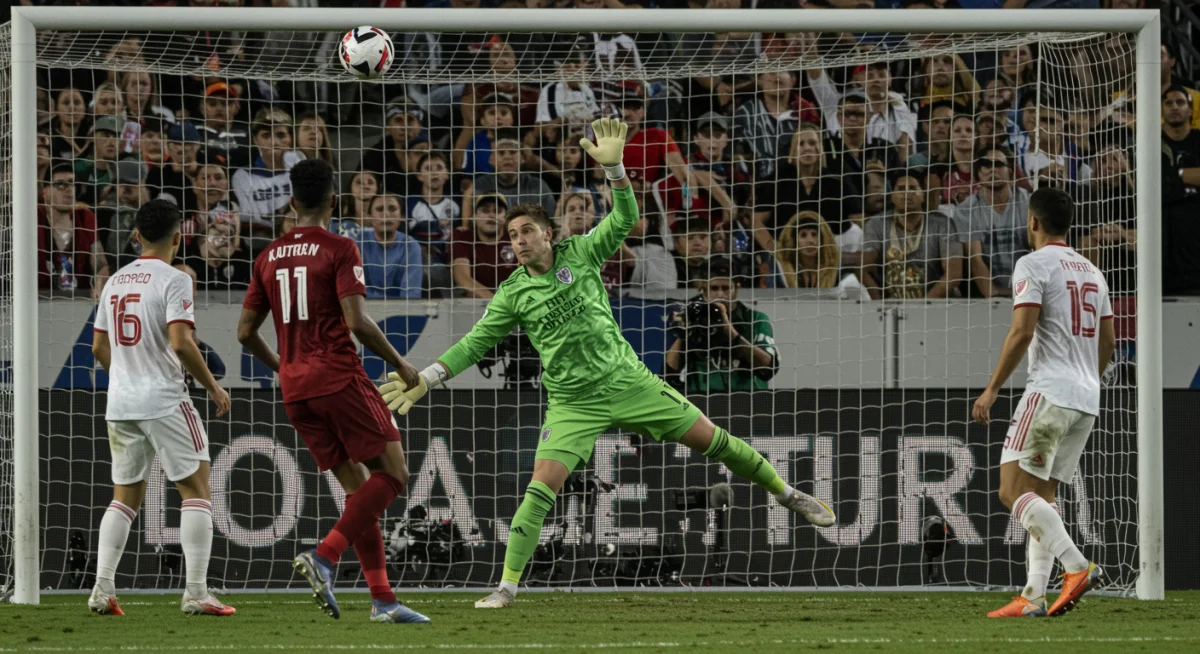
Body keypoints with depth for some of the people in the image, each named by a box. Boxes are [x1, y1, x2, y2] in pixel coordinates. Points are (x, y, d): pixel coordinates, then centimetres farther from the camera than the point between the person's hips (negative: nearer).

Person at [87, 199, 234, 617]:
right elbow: (181, 343, -19)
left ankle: (102, 589, 4)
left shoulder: (115, 282, 12)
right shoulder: (174, 280, -10)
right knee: (196, 488, 0)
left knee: (125, 497, 14)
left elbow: (99, 348, 17)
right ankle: (196, 593, -8)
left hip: (120, 405, 7)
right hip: (165, 402, -7)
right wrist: (213, 387, -7)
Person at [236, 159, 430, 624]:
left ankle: (382, 598, 2)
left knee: (358, 487, 10)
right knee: (393, 473, -1)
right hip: (338, 376, -7)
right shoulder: (339, 250, -6)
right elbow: (357, 321, -15)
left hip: (295, 391, 7)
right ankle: (324, 557, -19)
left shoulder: (269, 258, 12)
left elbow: (246, 332, 14)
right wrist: (400, 365, -2)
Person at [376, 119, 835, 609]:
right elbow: (474, 343, 2)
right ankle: (507, 586, -10)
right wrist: (425, 380, -5)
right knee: (540, 490, -14)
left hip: (626, 380, 1)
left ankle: (784, 492, 24)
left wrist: (613, 167, -20)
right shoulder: (513, 294, -1)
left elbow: (624, 219, -6)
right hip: (574, 403, -1)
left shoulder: (580, 254, 0)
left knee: (711, 439, 4)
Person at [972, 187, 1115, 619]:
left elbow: (1022, 331, -15)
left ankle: (1078, 567, -26)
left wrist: (992, 389, -10)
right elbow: (1107, 341, 22)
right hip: (1087, 401, 8)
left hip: (1050, 390, -8)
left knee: (1013, 490, -11)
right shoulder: (1091, 272, 18)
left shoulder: (1033, 264, -5)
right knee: (1041, 495, 10)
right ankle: (1033, 597, 1)